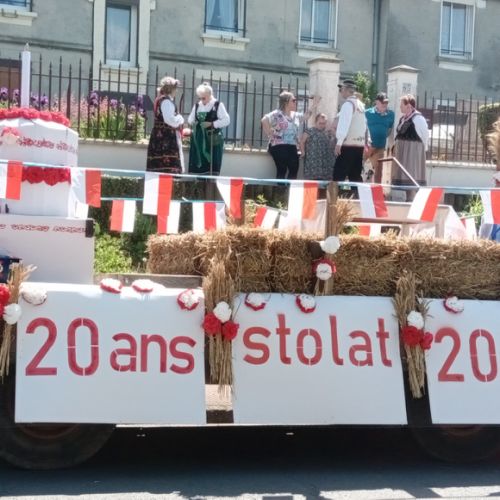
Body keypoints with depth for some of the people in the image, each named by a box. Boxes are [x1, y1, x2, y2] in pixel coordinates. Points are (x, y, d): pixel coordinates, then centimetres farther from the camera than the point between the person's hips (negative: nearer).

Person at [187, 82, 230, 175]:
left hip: (213, 139, -5)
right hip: (198, 139, 5)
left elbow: (226, 120, -7)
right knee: (196, 165, 2)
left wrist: (212, 124, -15)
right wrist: (193, 122, -1)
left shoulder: (218, 105, -3)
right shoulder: (197, 105, 12)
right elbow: (190, 118, 22)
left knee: (212, 166, -8)